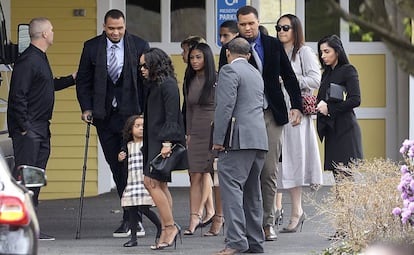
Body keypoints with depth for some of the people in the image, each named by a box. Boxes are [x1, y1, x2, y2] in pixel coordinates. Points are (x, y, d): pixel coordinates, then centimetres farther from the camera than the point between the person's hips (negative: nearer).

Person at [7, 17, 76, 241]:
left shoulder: (40, 59, 17)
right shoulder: (28, 60, -14)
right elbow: (18, 96, -19)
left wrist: (72, 78, 31)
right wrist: (25, 128, -20)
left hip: (41, 130, 10)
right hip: (27, 130, -10)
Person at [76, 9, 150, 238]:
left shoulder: (139, 46, -2)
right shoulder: (91, 47, 3)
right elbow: (83, 81, 8)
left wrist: (146, 111, -4)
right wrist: (87, 108, -3)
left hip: (132, 115, -3)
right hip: (105, 116, 3)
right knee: (116, 167, 6)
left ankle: (131, 218, -6)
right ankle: (134, 217, 15)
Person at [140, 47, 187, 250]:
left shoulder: (168, 85, -11)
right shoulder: (153, 85, 17)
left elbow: (171, 116, -16)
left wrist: (167, 142, -22)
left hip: (163, 141, -10)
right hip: (154, 141, 10)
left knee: (152, 182, -13)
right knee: (161, 185, 7)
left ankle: (170, 227, -8)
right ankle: (167, 233, 8)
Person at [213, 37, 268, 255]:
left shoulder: (229, 70, -4)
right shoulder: (256, 74, 23)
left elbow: (225, 106, -14)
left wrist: (218, 139, -12)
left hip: (239, 139, -9)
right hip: (259, 139, 9)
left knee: (231, 187, -14)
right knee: (252, 191, 12)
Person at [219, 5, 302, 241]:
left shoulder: (274, 45, 7)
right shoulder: (230, 49, 1)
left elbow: (289, 76, 13)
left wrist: (297, 105, 5)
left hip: (271, 115, 1)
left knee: (269, 172, 0)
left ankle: (268, 222, 6)